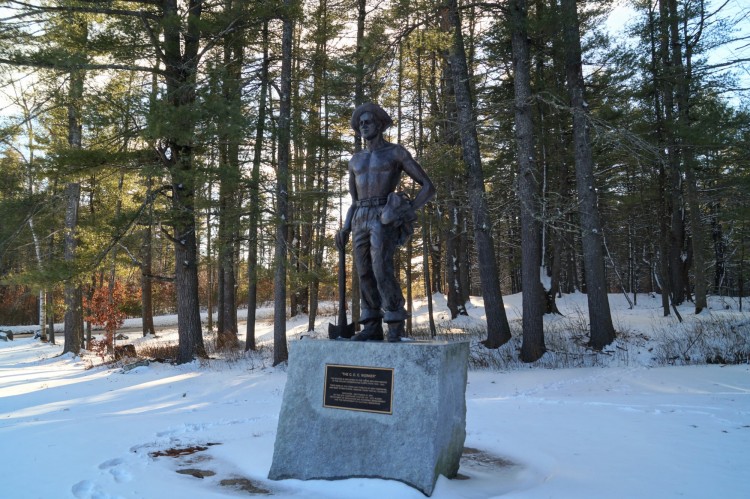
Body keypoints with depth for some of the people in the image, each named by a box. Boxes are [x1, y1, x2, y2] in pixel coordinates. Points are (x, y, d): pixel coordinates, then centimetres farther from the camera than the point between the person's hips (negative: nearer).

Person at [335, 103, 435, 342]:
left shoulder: (397, 152, 5)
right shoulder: (355, 161, 21)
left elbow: (429, 187, 3)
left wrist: (407, 213, -11)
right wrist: (345, 229, 9)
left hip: (385, 219, -5)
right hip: (361, 221, 6)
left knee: (381, 269, -22)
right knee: (365, 274, -1)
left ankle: (396, 322, -10)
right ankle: (372, 326, 5)